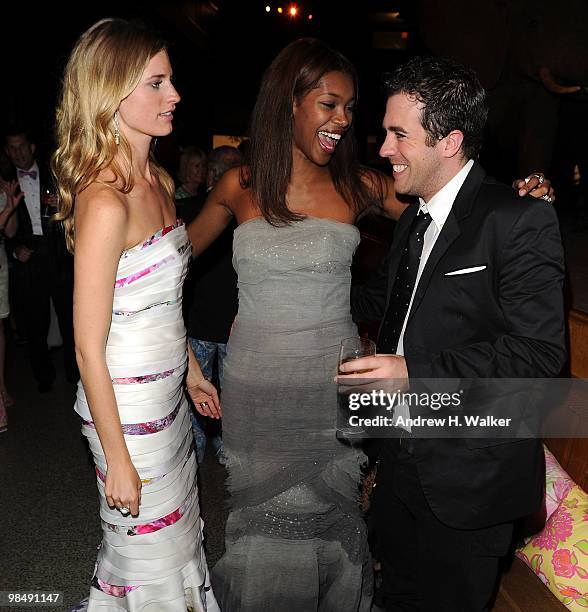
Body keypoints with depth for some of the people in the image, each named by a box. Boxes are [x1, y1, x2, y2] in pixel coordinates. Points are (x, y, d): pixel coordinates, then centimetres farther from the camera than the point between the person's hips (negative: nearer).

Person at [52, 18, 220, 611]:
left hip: (167, 393, 8)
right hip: (126, 405, -8)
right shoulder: (104, 203, -25)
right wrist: (117, 460, -15)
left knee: (179, 528, 26)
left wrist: (192, 371, 18)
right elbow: (89, 350, -21)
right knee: (151, 548, 14)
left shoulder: (160, 182, 3)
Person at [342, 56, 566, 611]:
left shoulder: (519, 221, -18)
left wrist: (414, 370, -29)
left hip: (470, 477, -7)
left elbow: (539, 351, -23)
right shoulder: (412, 220, 8)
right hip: (402, 460, 8)